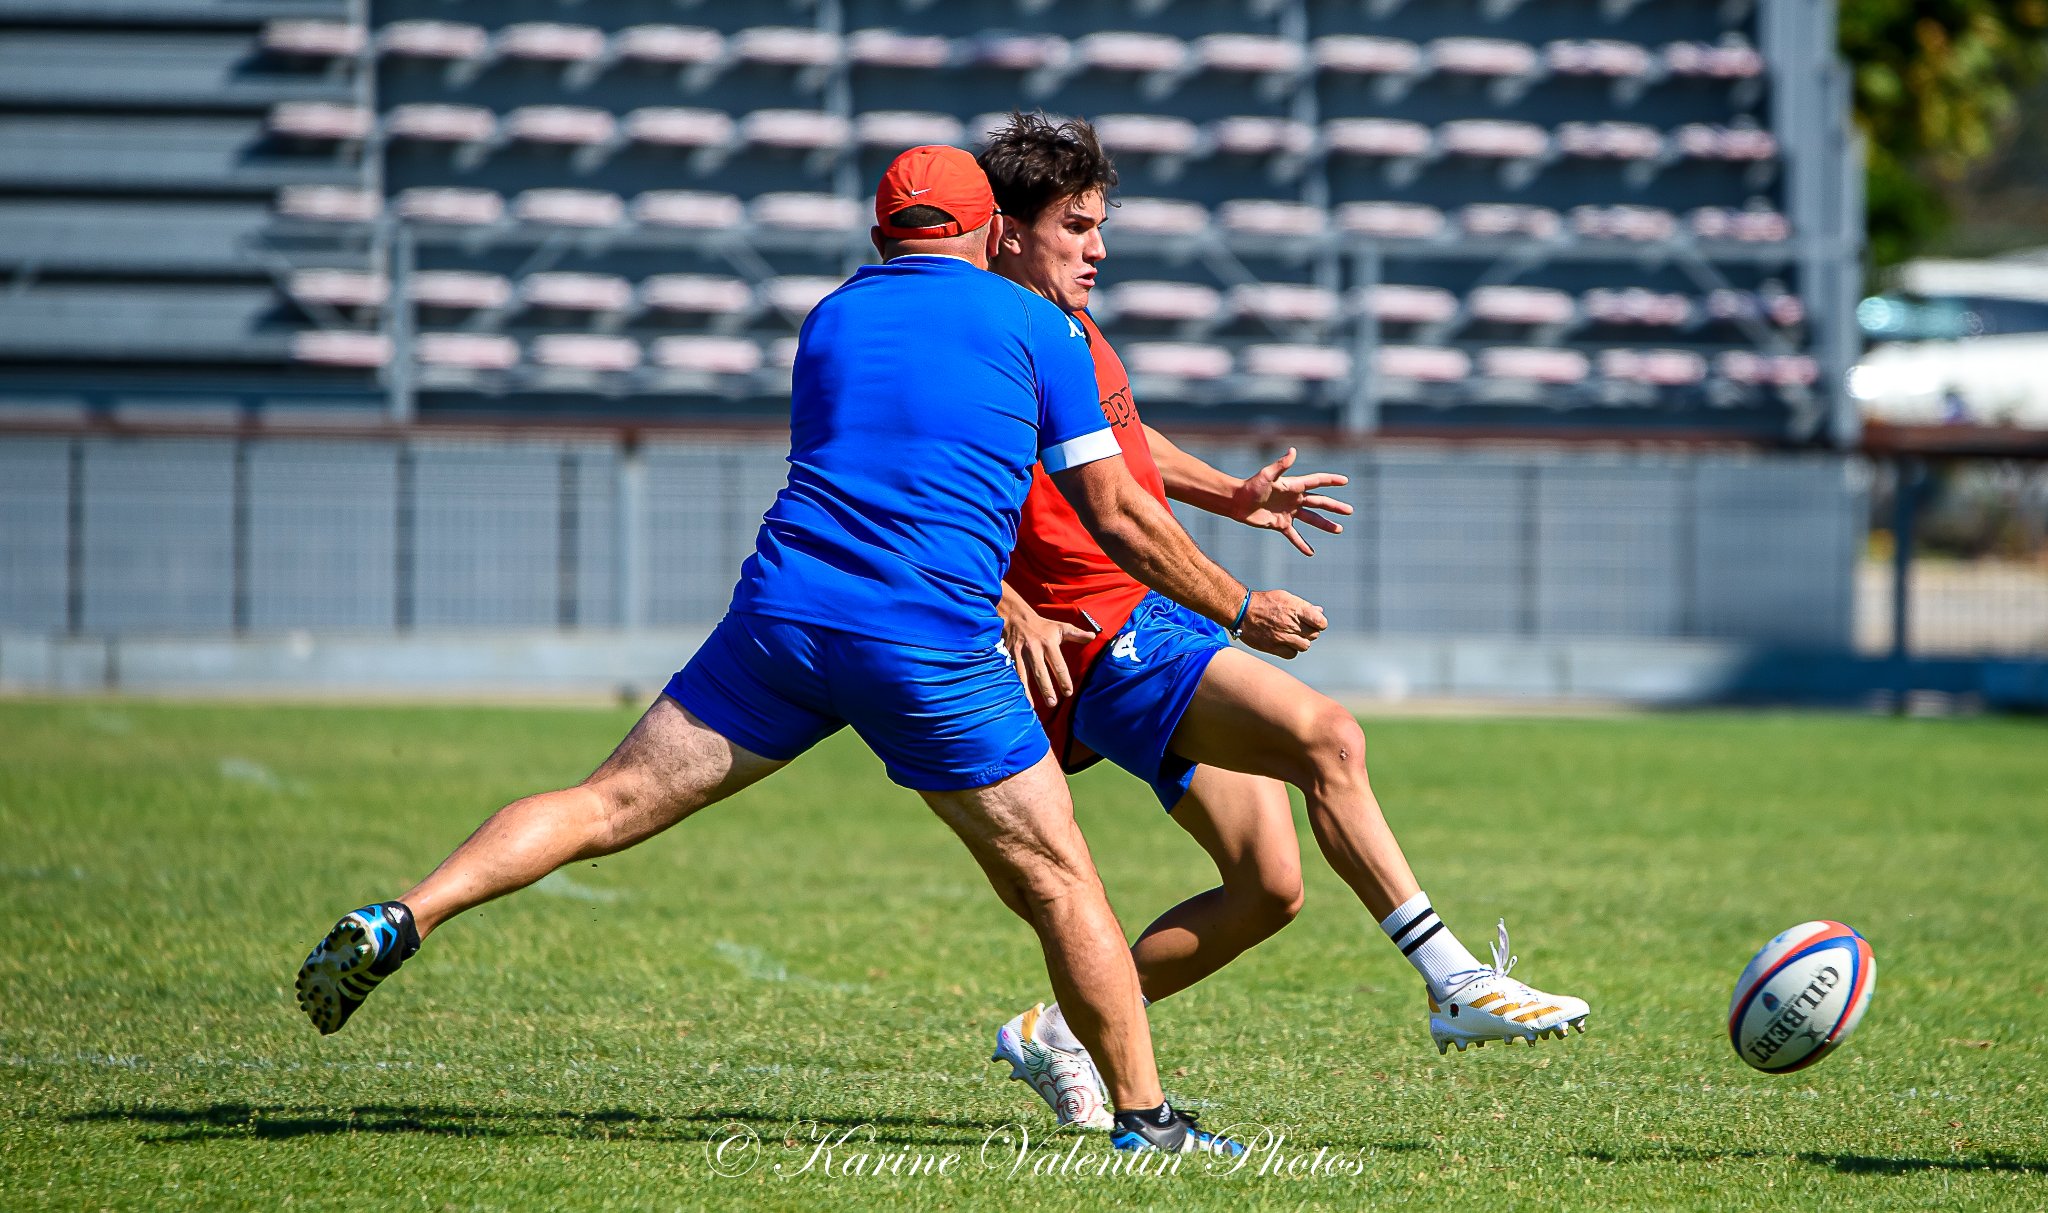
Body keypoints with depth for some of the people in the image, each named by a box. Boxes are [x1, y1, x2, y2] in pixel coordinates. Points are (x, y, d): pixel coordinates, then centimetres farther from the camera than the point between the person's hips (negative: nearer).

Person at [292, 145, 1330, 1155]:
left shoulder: (828, 322, 21)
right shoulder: (1035, 326, 8)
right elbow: (1118, 517, 7)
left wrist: (1016, 616, 39)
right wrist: (1242, 609, 21)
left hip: (781, 616, 3)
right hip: (932, 650, -3)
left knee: (605, 808, 4)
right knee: (1059, 887, 9)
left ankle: (398, 920, -12)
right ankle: (1144, 1116, 10)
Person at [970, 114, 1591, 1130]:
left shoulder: (1072, 327, 15)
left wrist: (1234, 497, 25)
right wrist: (1013, 617, -29)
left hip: (1171, 624, 10)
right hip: (1104, 646, -10)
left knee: (1268, 887, 4)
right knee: (1327, 739, -27)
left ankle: (1059, 1035, 18)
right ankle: (1456, 985, -28)